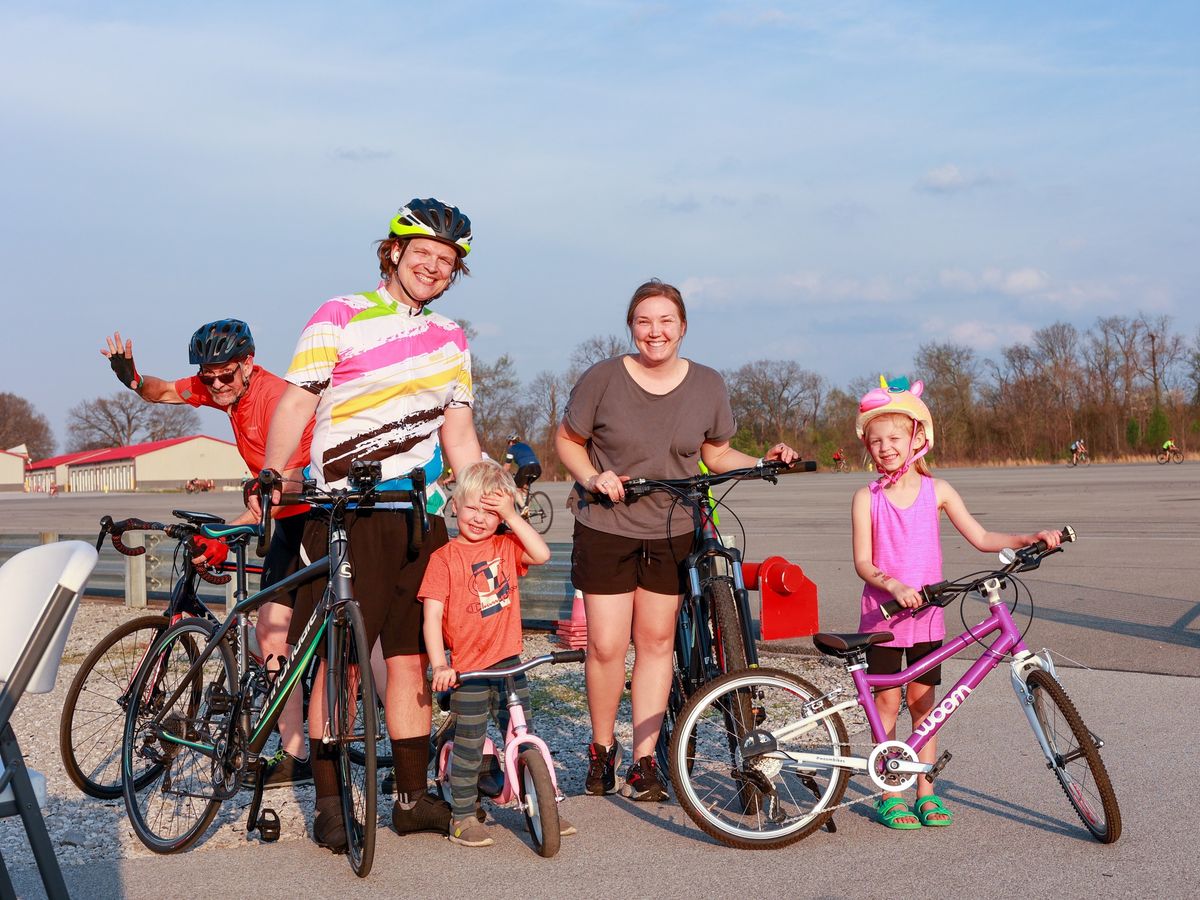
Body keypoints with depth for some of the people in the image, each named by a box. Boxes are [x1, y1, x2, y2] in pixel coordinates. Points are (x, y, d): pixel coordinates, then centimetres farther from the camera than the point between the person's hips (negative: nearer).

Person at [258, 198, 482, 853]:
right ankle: (328, 802, 7)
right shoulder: (339, 319, 0)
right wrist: (268, 480, -17)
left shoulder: (450, 341, 16)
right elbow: (294, 406, -5)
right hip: (343, 516, -4)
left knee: (410, 658, 7)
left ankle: (412, 797, 16)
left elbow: (459, 437, 19)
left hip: (418, 518, 5)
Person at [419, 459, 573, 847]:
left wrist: (512, 515, -14)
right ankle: (463, 818, 16)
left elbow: (542, 554, -13)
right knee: (468, 746, 3)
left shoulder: (506, 547, 6)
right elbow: (432, 614, -12)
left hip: (508, 663, 4)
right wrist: (439, 664, -21)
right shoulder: (444, 557, -6)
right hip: (466, 670, -3)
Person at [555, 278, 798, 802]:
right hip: (606, 529, -2)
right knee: (606, 646, -4)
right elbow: (568, 440, 3)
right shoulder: (602, 379, -7)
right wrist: (593, 477, -15)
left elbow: (718, 454, 10)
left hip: (673, 533, 2)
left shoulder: (708, 385, 1)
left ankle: (644, 762, 17)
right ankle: (601, 749, 20)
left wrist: (766, 463, -7)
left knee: (656, 642, 7)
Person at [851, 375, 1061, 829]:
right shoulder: (867, 497, -4)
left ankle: (926, 792, 16)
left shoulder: (936, 491, 2)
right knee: (887, 701, 2)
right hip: (882, 613, -2)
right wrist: (893, 585, -26)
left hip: (925, 614, 2)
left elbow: (980, 538, 2)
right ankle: (890, 794, 11)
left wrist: (1029, 539, -10)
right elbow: (863, 561, -9)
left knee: (923, 701, 7)